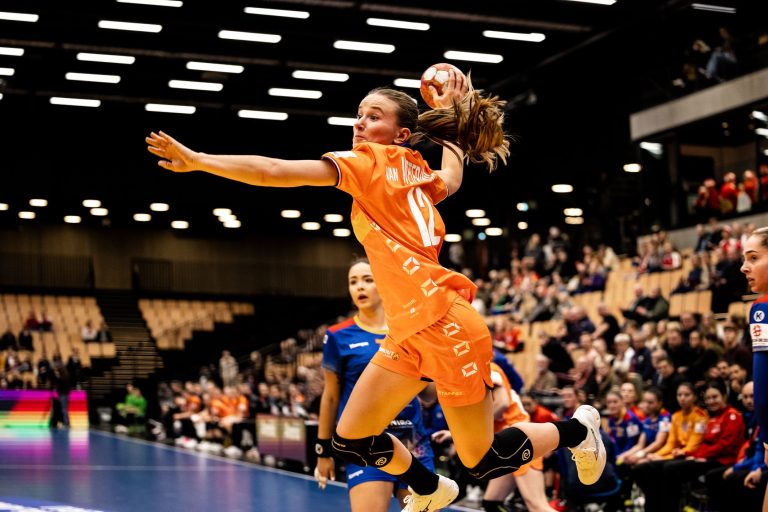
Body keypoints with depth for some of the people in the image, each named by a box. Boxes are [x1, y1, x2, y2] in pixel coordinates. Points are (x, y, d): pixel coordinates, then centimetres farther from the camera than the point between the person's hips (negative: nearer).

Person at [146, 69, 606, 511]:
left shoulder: (374, 161, -9)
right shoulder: (419, 175, 13)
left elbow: (277, 171, -16)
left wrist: (197, 160, -14)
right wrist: (450, 111, 35)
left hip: (445, 325, -9)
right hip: (410, 333, 9)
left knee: (485, 462, 3)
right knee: (352, 439, 9)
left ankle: (577, 429, 26)